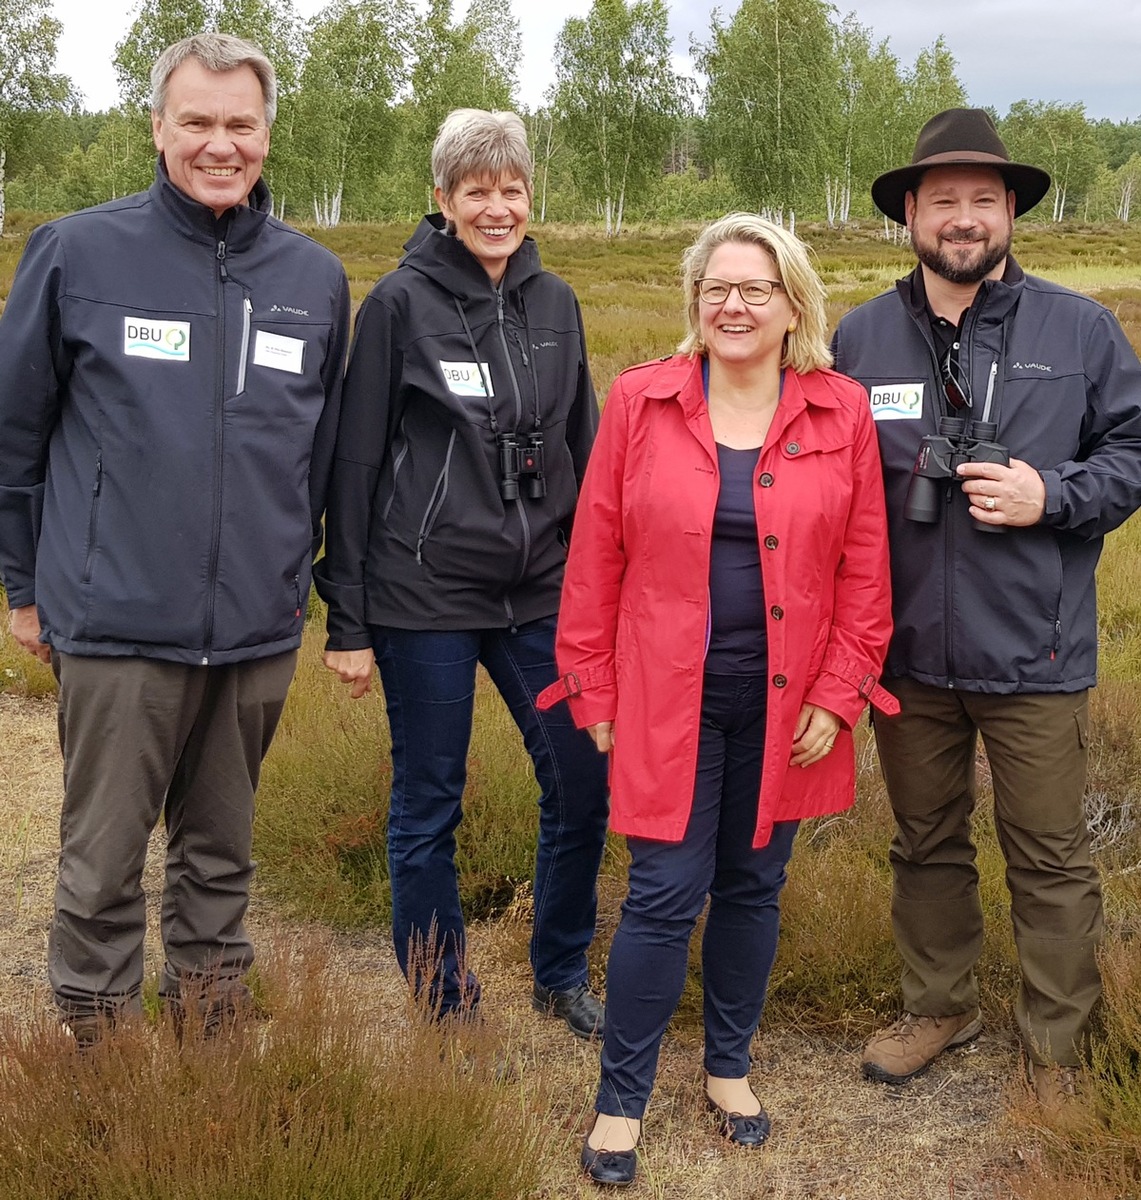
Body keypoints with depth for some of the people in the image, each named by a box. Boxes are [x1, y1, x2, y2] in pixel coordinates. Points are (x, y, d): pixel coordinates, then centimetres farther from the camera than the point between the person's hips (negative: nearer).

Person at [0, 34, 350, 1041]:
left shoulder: (315, 278, 5)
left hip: (258, 634, 3)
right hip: (117, 628, -3)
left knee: (221, 852, 17)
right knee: (103, 863, 7)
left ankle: (209, 1020, 35)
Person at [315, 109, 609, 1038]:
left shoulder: (555, 303, 8)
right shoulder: (401, 302, -5)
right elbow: (355, 465, -5)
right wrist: (348, 620, -6)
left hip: (542, 594, 4)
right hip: (424, 596, -4)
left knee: (584, 784, 6)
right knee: (428, 806, 7)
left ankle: (562, 976, 29)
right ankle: (443, 1005, 25)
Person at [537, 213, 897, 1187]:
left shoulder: (842, 413, 0)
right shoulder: (639, 402, -2)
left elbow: (864, 568, 2)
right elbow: (595, 558, 0)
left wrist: (838, 696, -3)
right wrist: (593, 691, 0)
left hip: (787, 706, 2)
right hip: (668, 701, -1)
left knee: (753, 887, 13)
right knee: (666, 895, -1)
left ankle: (730, 1067, 34)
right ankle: (621, 1100, 17)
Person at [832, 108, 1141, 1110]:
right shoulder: (861, 337, 2)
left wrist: (1052, 496, -16)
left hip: (1034, 653, -2)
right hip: (906, 651, 2)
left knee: (1050, 859, 8)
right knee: (926, 844, 19)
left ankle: (1058, 1046, 26)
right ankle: (939, 1006, 39)